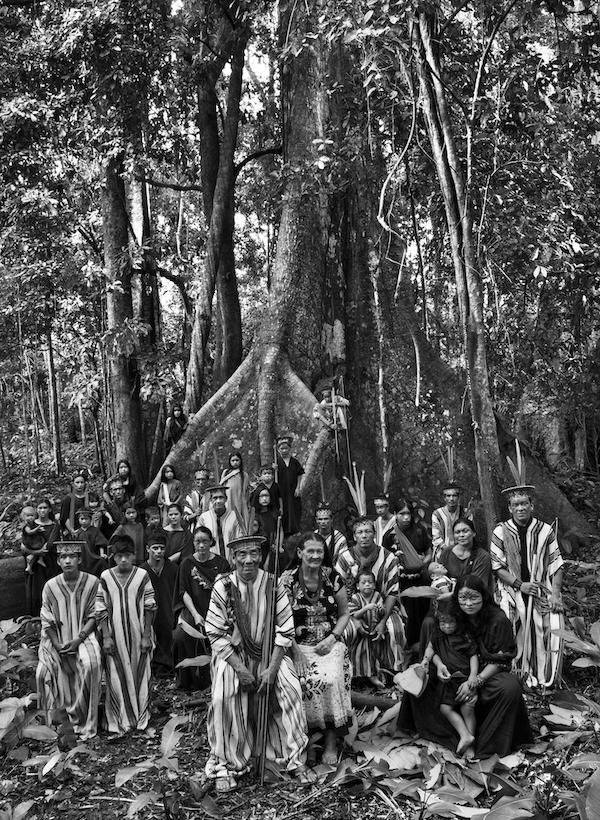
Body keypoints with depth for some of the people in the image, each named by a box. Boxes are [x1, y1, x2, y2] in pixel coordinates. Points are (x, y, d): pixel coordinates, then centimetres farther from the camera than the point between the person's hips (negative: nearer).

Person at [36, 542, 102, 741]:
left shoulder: (92, 582, -6)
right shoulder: (50, 586, -2)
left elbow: (93, 616, -5)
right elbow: (47, 622, 0)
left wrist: (77, 640, -16)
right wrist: (58, 645, -12)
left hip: (83, 635, -2)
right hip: (56, 639, 2)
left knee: (91, 665, -28)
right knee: (44, 670, -21)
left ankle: (85, 722, -14)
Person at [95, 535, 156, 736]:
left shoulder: (142, 575, -5)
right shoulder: (105, 577, -2)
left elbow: (149, 608, -3)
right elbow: (101, 610, 0)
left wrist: (146, 636, -6)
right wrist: (106, 637, -5)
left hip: (138, 634, 0)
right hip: (115, 635, 0)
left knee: (140, 673, 7)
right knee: (117, 676, 4)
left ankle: (140, 717, 22)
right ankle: (119, 721, 18)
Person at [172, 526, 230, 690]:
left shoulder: (221, 563, 6)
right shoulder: (187, 563, 7)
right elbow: (184, 592, 1)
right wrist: (195, 615, -10)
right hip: (192, 609, 1)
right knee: (180, 636, -24)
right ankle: (187, 677, -6)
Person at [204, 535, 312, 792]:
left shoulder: (273, 585, -8)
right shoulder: (223, 587, -12)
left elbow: (285, 630, -6)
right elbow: (216, 634, -10)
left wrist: (272, 668, -16)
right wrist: (240, 668, -18)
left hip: (269, 652, 1)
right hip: (232, 653, -1)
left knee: (291, 688, -19)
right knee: (223, 697, -24)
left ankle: (296, 760, -1)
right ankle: (226, 765, -5)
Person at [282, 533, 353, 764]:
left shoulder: (333, 578, 1)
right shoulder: (287, 580, -4)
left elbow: (344, 613, 9)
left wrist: (332, 639, -6)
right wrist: (295, 650, -14)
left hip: (330, 643, 1)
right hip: (299, 644, -1)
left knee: (331, 678, -26)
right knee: (309, 680, -29)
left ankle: (331, 742, -12)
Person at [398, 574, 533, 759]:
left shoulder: (498, 620, -15)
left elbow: (499, 660, -15)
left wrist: (475, 681, -26)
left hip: (488, 673, -3)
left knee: (510, 688, -36)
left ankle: (490, 743, -18)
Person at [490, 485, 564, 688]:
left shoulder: (545, 531, 3)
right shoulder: (501, 532, 0)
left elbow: (556, 565, 3)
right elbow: (497, 566, -1)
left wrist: (555, 594, -8)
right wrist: (520, 585, -12)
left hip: (541, 588, 1)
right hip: (512, 588, -1)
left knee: (553, 625, -18)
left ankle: (545, 678, 1)